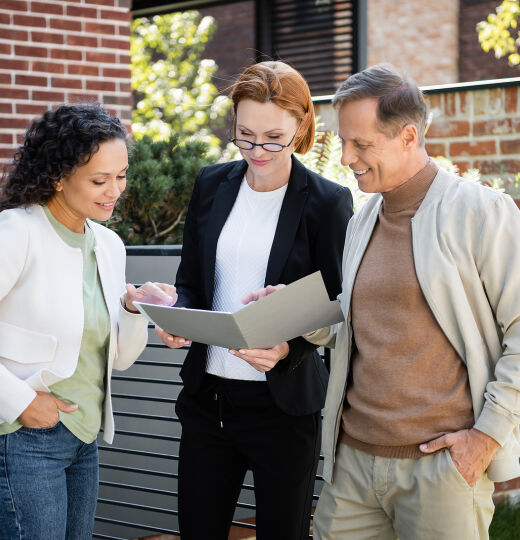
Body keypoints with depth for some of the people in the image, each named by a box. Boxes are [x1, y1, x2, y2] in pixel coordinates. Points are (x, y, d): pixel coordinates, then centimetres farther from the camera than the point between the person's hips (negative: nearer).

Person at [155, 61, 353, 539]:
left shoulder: (327, 202, -7)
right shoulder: (212, 185, 6)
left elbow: (336, 308, -5)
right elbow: (190, 282, 12)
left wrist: (289, 349, -23)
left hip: (283, 404, -4)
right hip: (207, 394, 4)